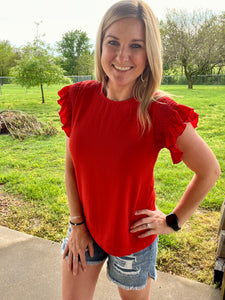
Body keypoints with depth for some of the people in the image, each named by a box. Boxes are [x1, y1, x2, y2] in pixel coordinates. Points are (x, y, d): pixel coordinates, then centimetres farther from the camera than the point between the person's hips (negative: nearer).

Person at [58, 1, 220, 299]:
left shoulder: (161, 113, -23)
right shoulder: (80, 98, -12)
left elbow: (210, 171, -11)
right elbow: (71, 165, -3)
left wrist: (174, 221, -5)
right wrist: (77, 223, -3)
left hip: (133, 235, -2)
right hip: (84, 228, 3)